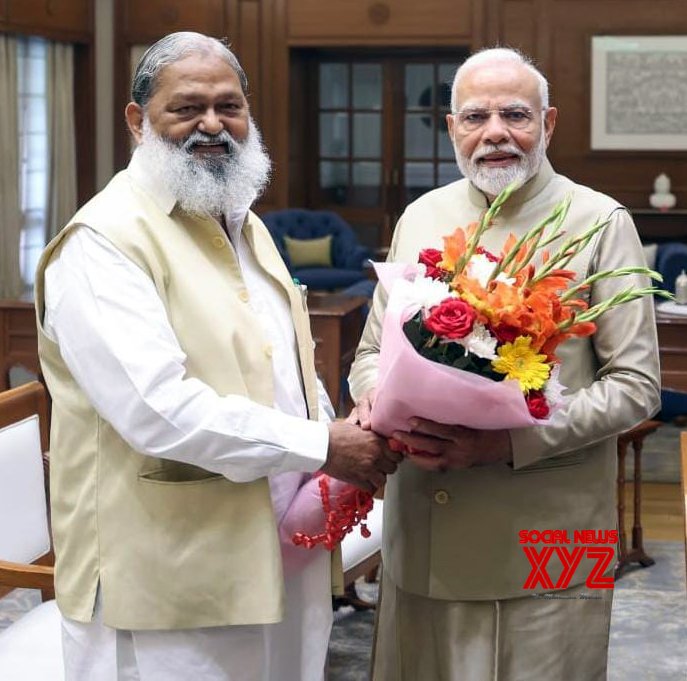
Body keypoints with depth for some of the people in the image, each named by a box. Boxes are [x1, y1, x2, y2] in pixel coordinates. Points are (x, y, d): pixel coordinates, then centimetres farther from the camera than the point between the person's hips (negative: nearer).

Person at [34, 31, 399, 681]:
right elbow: (155, 408, -25)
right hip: (167, 578, -8)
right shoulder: (103, 242, -14)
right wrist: (321, 446, -20)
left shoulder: (244, 226, 15)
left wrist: (351, 446, 2)